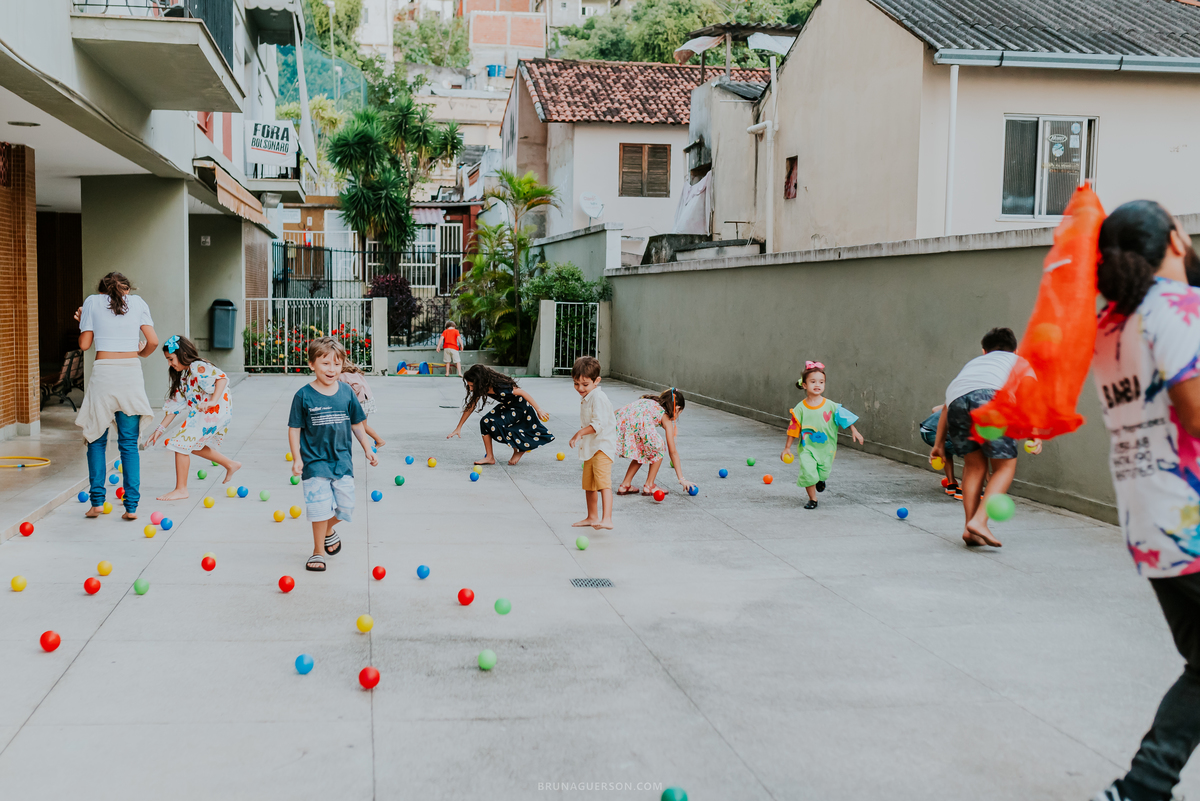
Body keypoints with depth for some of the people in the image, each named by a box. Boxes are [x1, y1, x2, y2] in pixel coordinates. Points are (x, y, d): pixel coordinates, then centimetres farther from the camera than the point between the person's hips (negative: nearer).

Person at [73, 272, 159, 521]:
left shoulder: (92, 302, 7)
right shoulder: (137, 302, 10)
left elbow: (84, 344, 5)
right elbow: (153, 341, 2)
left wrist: (82, 321, 22)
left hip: (103, 374, -1)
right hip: (132, 373, 1)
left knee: (96, 439, 12)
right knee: (129, 443, 5)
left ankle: (97, 500, 6)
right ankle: (131, 506, 0)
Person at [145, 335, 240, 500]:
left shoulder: (197, 368, -13)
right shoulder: (183, 376, 17)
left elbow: (222, 378, -29)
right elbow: (175, 405, 18)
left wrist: (213, 401, -40)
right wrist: (160, 429, 14)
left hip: (214, 413, -11)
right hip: (200, 415, 11)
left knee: (181, 444, -11)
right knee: (193, 445, 23)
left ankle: (181, 489, -3)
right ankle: (230, 465, 33)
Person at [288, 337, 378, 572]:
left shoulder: (347, 392, 1)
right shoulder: (304, 396, -8)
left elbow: (356, 424, 12)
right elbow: (294, 429, -4)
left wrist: (367, 450, 14)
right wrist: (297, 458, -11)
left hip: (342, 460, 3)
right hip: (315, 462, -3)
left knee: (345, 506, 5)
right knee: (321, 508, -5)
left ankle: (328, 531, 37)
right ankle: (318, 551, 15)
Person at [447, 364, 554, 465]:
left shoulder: (500, 388, -36)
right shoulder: (482, 388, -11)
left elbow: (523, 393, -28)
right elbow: (471, 407, -2)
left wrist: (538, 410, -24)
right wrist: (458, 428, 0)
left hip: (520, 407, -8)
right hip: (506, 407, 8)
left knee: (496, 425, -23)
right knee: (485, 422, -12)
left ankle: (519, 450, 0)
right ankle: (490, 457, -3)